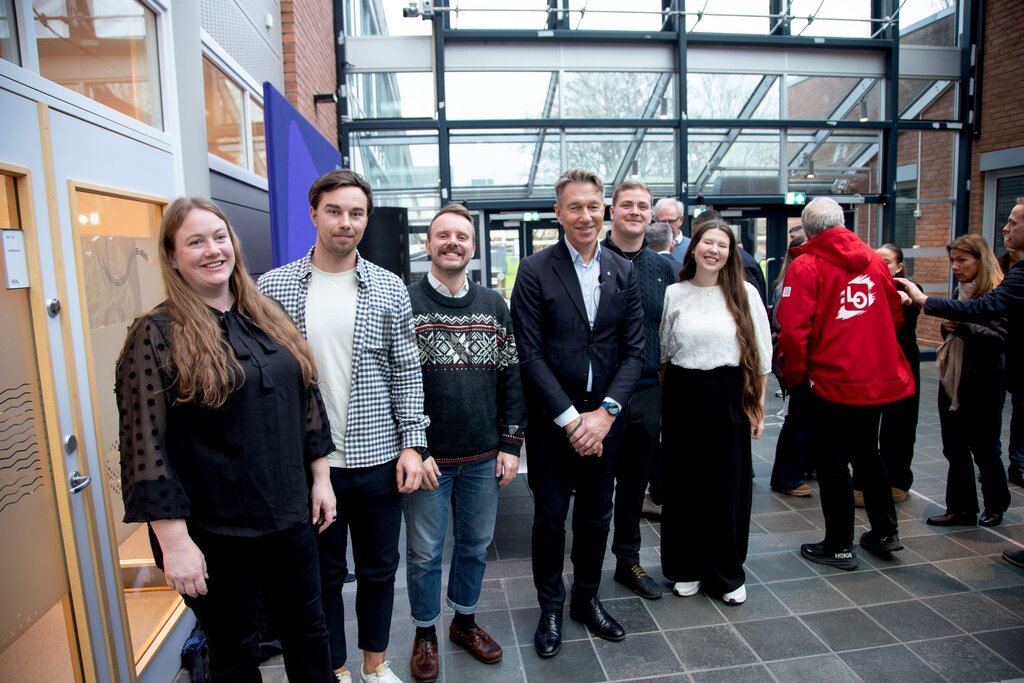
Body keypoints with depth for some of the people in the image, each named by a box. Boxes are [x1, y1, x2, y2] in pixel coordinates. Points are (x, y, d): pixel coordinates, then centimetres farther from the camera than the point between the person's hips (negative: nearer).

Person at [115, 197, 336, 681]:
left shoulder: (268, 319, 5)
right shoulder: (157, 335, -12)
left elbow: (307, 400, 10)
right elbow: (147, 446, -16)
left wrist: (320, 477, 8)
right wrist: (174, 542, -17)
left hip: (291, 517, 5)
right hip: (215, 533, -4)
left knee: (308, 632, 21)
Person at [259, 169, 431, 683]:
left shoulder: (389, 289, -1)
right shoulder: (274, 287, -2)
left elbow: (407, 373, 1)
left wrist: (412, 444, -5)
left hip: (378, 458, 1)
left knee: (378, 568, 17)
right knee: (323, 573, 16)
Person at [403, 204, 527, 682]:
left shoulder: (494, 305, 5)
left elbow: (510, 376, 7)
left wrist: (511, 444, 3)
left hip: (484, 457, 4)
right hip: (427, 456, -3)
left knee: (476, 543, 17)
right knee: (425, 551, 11)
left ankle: (465, 620, 40)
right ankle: (426, 633, 34)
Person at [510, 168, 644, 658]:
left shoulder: (623, 272, 3)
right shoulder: (535, 271, -8)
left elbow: (633, 351, 1)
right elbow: (530, 354, -11)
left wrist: (605, 413, -10)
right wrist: (571, 418, -14)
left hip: (603, 418, 3)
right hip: (552, 419, -3)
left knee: (597, 515, 16)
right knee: (550, 516, 11)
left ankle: (587, 598, 38)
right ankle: (550, 607, 32)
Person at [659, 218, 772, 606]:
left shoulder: (745, 293, 1)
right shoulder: (674, 294, 3)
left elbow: (761, 355, 3)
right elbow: (661, 354, 8)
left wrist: (758, 407, 2)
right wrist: (660, 405, 4)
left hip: (729, 399, 0)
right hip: (684, 398, 0)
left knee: (730, 487, 8)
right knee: (684, 484, 9)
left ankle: (727, 574, 27)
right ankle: (686, 568, 28)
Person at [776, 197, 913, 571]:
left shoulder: (805, 266, -12)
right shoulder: (874, 260, 5)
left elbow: (793, 329, -19)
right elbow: (895, 315, 13)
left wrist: (795, 377, -6)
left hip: (831, 380, -6)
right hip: (878, 378, 6)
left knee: (832, 462, 7)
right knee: (867, 452, 22)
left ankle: (839, 546, 17)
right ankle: (885, 532, 33)